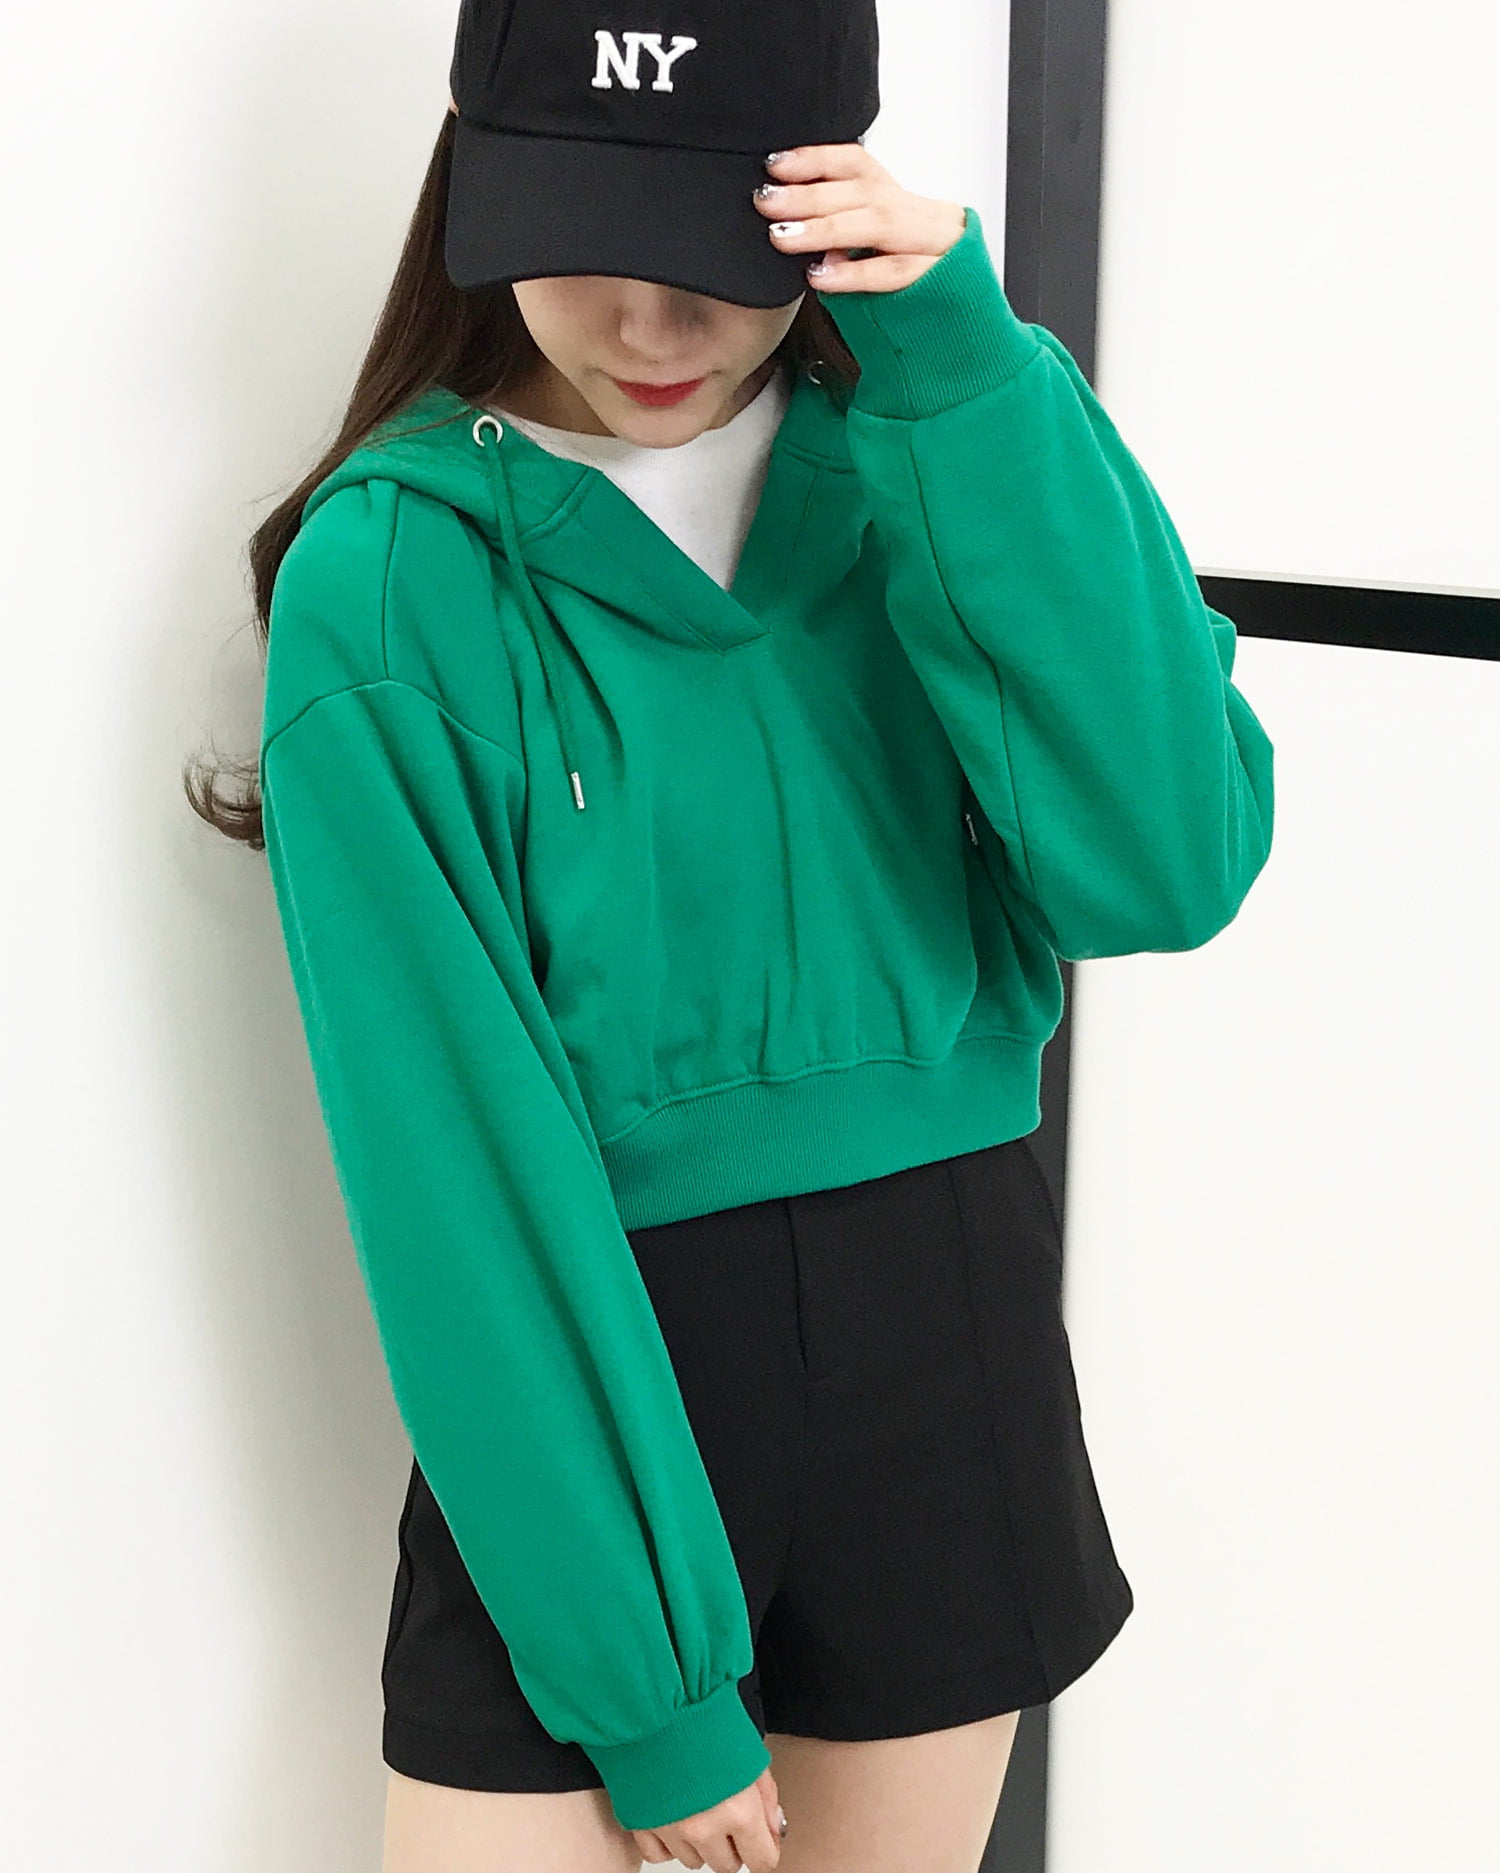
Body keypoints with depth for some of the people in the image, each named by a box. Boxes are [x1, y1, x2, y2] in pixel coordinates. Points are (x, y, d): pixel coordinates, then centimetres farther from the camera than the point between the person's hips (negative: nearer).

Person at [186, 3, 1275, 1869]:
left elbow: (1169, 869, -16)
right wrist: (649, 1693, -14)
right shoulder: (392, 572, -12)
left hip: (953, 1359, 3)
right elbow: (453, 1153, -14)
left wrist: (966, 392, -23)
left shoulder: (965, 446, -2)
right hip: (575, 1385, -3)